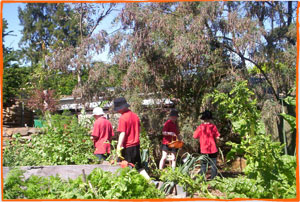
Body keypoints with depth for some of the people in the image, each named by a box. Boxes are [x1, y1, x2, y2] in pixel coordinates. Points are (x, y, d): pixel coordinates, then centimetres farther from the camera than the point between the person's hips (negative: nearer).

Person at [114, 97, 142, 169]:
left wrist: (119, 146, -19)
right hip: (136, 145, 7)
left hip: (127, 147, -7)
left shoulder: (122, 118, -16)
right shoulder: (135, 115, 5)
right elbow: (139, 129, 14)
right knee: (137, 167, 16)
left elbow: (122, 133, -20)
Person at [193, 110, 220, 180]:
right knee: (213, 164, 10)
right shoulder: (213, 126, -7)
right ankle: (213, 177, 13)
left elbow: (195, 136, 0)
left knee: (203, 164, 10)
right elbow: (217, 137, -4)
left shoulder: (200, 127, -8)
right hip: (213, 149, 0)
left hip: (204, 149, 0)